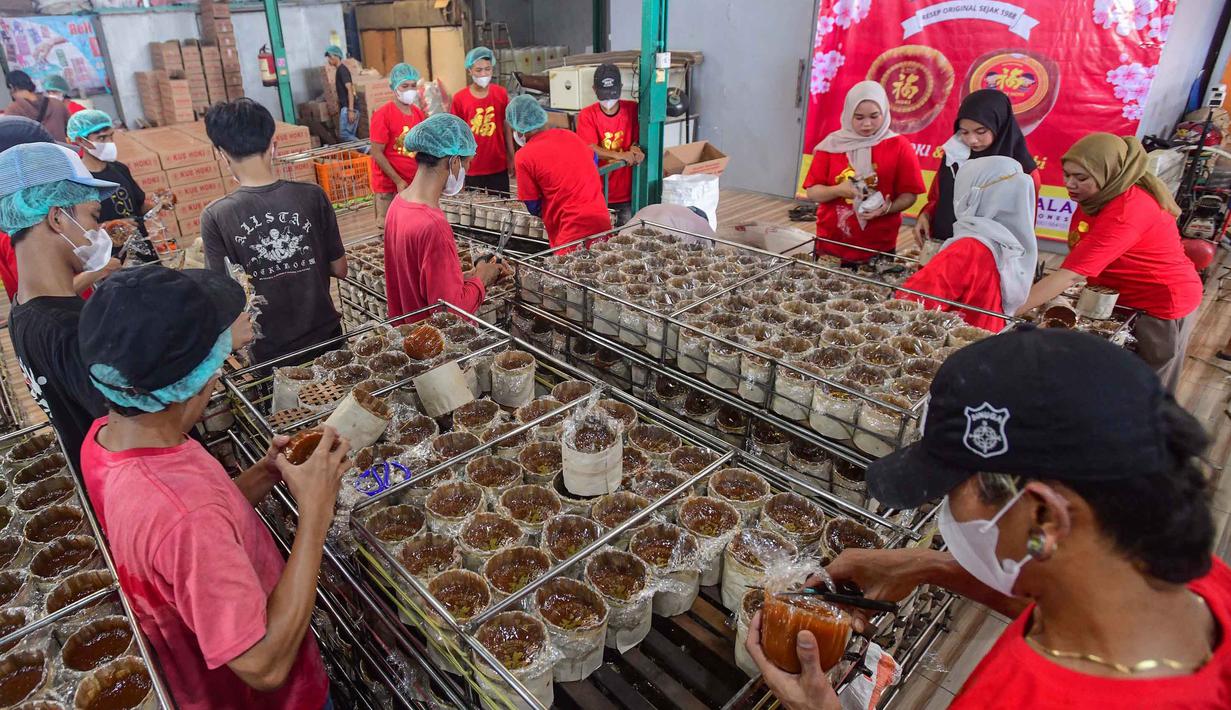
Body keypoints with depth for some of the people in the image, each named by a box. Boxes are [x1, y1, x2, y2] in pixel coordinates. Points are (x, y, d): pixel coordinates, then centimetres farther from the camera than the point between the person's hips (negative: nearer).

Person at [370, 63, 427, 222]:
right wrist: (398, 181, -16)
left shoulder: (419, 113, 6)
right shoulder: (382, 115, -12)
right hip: (389, 185, -5)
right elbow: (377, 153, -13)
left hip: (414, 184, 6)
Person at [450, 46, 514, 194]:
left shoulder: (501, 93, -1)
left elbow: (506, 126, 7)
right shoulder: (459, 98, -6)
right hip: (472, 168, -1)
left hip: (499, 166, 1)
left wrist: (511, 158, 7)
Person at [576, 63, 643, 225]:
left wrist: (635, 148, -21)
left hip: (626, 190, 1)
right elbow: (590, 149, -16)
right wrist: (620, 155, -33)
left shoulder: (633, 110, 0)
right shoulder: (586, 115, -6)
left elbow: (638, 138, 5)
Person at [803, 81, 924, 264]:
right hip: (830, 242, 1)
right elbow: (812, 191, 0)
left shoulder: (899, 146, -2)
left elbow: (909, 194, -1)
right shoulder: (832, 144, 0)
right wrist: (838, 190, -18)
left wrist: (888, 208, -20)